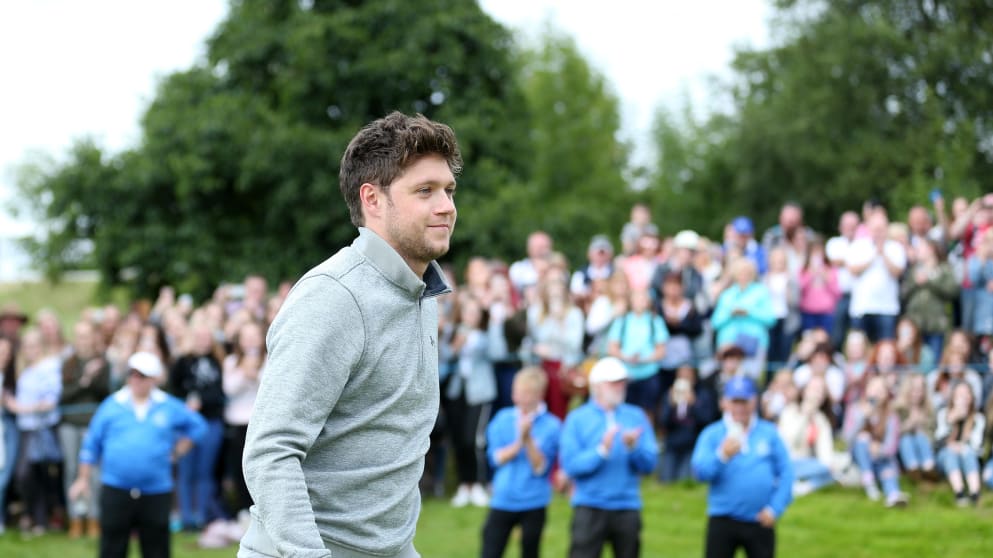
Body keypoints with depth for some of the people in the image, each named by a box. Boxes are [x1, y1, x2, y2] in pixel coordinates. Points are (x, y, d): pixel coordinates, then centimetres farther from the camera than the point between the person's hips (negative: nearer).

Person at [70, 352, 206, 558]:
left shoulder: (170, 407, 3)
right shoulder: (112, 406, 2)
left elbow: (197, 426, 16)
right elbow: (92, 443, 7)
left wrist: (177, 452, 5)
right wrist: (83, 478, 6)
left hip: (156, 492, 0)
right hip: (116, 491, 0)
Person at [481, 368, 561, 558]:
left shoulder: (552, 426, -6)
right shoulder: (502, 419, 3)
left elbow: (540, 467, -10)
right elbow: (496, 457, -5)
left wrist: (528, 439, -21)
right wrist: (519, 442, -18)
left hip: (534, 504, -2)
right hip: (502, 501, 2)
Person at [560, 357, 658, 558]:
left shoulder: (636, 417, 7)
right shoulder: (578, 419, -2)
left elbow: (649, 463, 2)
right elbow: (570, 464, -11)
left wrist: (633, 448, -17)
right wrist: (601, 451, -22)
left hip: (627, 508, 4)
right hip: (590, 508, -4)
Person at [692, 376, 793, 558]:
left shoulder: (769, 433, 4)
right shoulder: (712, 434, 1)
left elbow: (786, 473, 3)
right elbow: (700, 471, -11)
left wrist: (775, 508, -6)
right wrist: (722, 456, -28)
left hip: (760, 522, 1)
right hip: (723, 521, -1)